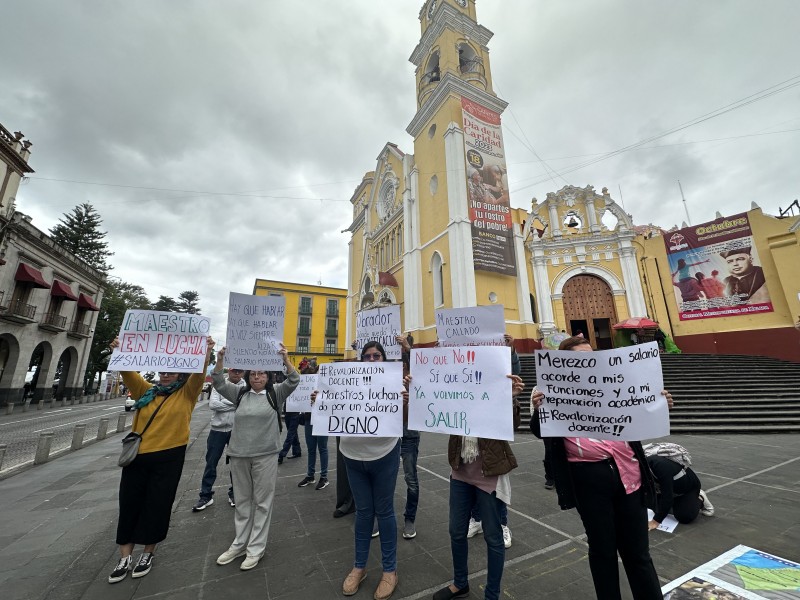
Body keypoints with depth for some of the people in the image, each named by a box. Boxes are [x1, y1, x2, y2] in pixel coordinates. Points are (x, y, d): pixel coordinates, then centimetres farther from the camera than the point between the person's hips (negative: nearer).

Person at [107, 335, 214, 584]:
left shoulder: (186, 394, -3)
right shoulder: (146, 391, 7)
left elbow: (199, 375, -20)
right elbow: (128, 373, -4)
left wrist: (206, 354, -37)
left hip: (168, 458, -3)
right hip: (137, 455, 3)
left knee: (157, 506, 9)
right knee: (129, 504, 12)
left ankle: (148, 554, 30)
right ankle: (125, 557, 30)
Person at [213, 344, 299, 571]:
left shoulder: (275, 393, -3)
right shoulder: (240, 393, 6)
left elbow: (293, 381, -18)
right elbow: (219, 384, -1)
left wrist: (286, 360, -33)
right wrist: (220, 361, -18)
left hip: (265, 456, -3)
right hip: (239, 455, 3)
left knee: (262, 502, 8)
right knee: (242, 501, 19)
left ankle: (256, 548, 23)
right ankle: (240, 544, 35)